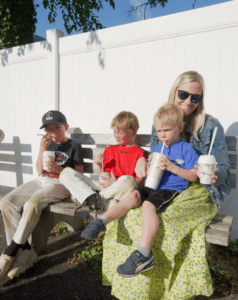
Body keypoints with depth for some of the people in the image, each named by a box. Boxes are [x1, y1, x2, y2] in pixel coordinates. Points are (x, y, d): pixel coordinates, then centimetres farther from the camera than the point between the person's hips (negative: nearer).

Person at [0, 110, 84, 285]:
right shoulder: (48, 144, 20)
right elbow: (40, 170, 14)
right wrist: (42, 149, 1)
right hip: (41, 181, 7)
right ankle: (25, 251, -14)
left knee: (32, 204, -33)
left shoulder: (74, 147, 5)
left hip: (60, 184, -6)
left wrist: (59, 169, -16)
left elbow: (79, 173, 0)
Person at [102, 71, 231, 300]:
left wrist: (214, 175, -23)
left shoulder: (211, 126, 0)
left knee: (166, 221, -30)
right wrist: (141, 163, -8)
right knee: (130, 212, -21)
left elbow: (223, 169, 0)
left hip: (199, 191, -3)